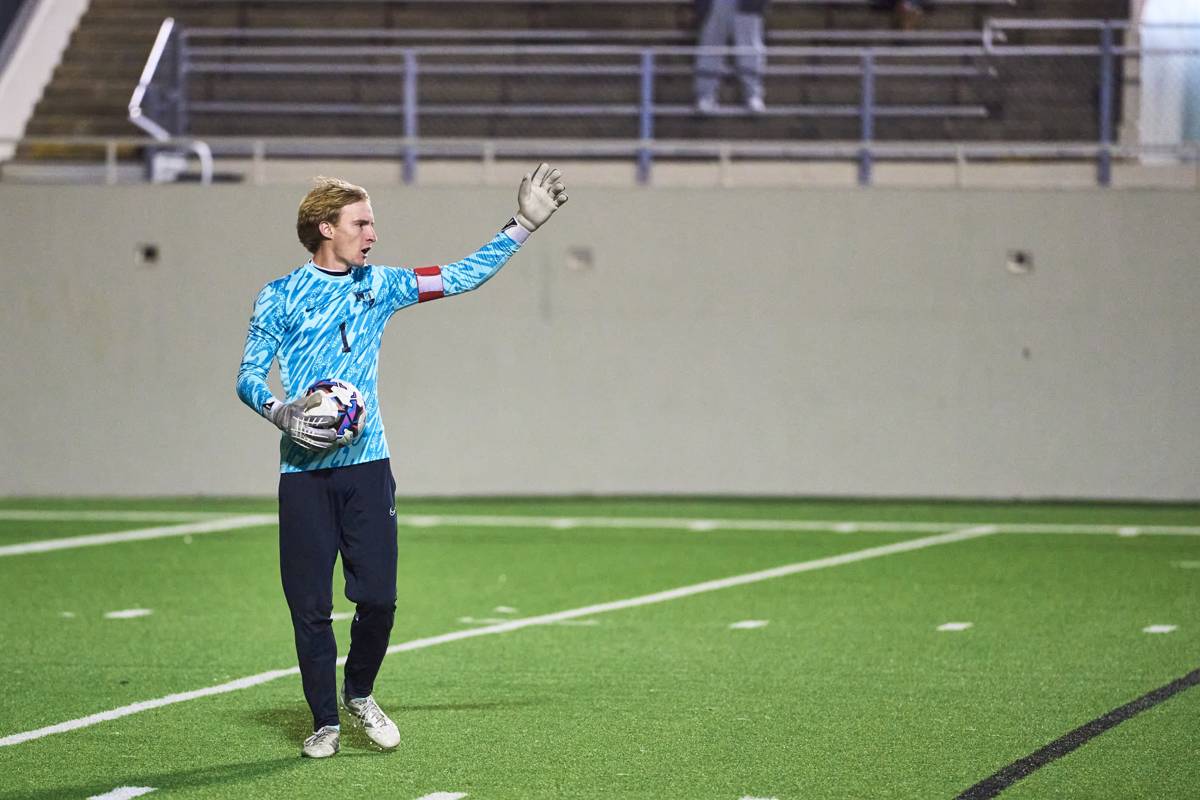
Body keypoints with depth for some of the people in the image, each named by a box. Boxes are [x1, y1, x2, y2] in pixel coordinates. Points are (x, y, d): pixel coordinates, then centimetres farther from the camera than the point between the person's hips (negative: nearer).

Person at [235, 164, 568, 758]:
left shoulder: (379, 286, 11)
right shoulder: (281, 297, 2)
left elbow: (462, 276, 11)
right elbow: (248, 376, 2)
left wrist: (522, 225, 6)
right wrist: (282, 413, -18)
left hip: (366, 465, 2)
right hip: (304, 470, -2)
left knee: (378, 596, -4)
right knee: (310, 605, -2)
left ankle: (359, 695, 22)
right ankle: (325, 722, 12)